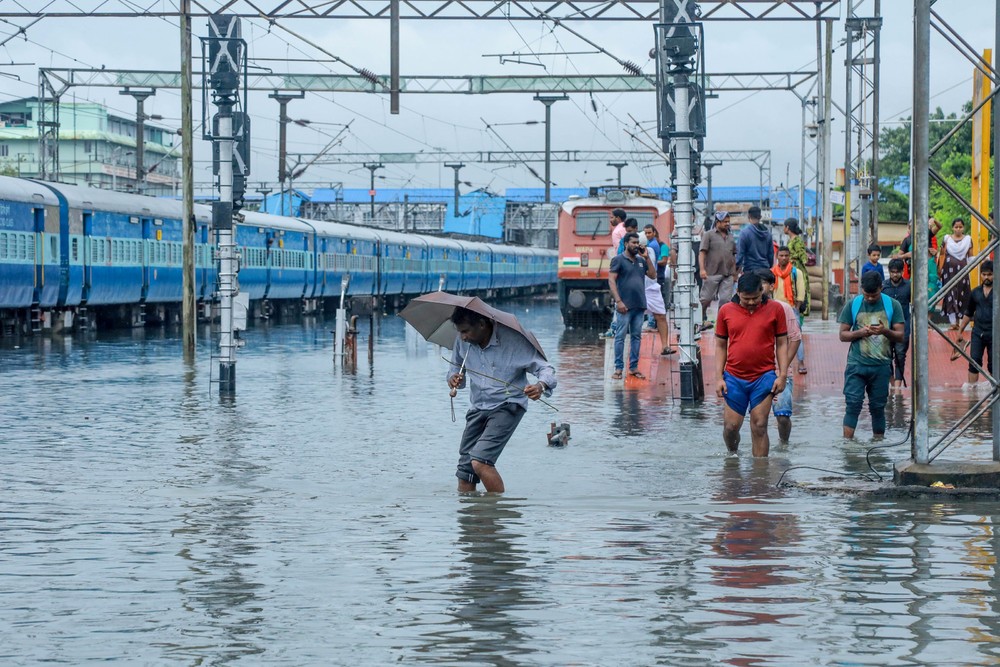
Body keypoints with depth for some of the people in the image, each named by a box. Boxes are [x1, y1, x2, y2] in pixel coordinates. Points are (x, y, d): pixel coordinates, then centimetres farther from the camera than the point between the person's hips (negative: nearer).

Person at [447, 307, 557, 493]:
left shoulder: (513, 340, -16)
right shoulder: (462, 341, -1)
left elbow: (546, 369, -12)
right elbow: (456, 368, 14)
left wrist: (540, 386, -35)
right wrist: (454, 378, -11)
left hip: (507, 406, -6)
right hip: (478, 407, 6)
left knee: (480, 461, -22)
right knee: (464, 471, 2)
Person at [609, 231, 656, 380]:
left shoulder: (641, 260, 15)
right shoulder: (619, 260, -3)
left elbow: (653, 275, 13)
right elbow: (611, 280, -8)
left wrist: (647, 258, 4)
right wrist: (618, 301, -16)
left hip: (640, 305, 6)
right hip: (625, 306, -6)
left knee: (636, 337, 8)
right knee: (620, 337, -4)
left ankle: (633, 367, 14)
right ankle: (618, 368, -3)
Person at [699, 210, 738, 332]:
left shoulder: (730, 237, 18)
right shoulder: (708, 235, 2)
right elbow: (702, 252, -5)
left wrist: (734, 273, 18)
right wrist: (702, 269, -16)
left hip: (728, 275, 5)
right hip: (712, 274, -5)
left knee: (726, 299, -1)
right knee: (706, 299, -1)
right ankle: (702, 319, 13)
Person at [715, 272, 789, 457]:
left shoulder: (775, 309, 1)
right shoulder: (726, 311, 4)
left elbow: (782, 344, 6)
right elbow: (720, 346, 10)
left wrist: (782, 376, -1)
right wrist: (718, 377, 3)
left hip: (764, 377, -1)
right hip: (734, 378, 1)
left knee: (759, 427, -3)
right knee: (731, 426, 2)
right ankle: (732, 457, 30)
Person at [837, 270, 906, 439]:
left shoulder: (892, 305, 3)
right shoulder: (852, 304, 3)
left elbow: (900, 336, 2)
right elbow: (843, 335, 4)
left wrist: (885, 331, -19)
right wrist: (860, 333, -15)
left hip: (881, 366, 1)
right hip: (856, 364, -1)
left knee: (878, 407, 7)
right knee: (853, 405, -9)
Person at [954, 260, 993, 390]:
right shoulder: (975, 293, 7)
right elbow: (968, 314, 18)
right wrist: (960, 331, 18)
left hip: (993, 335, -3)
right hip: (977, 333, 3)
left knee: (993, 364, 7)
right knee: (974, 361, -5)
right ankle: (971, 386, -3)